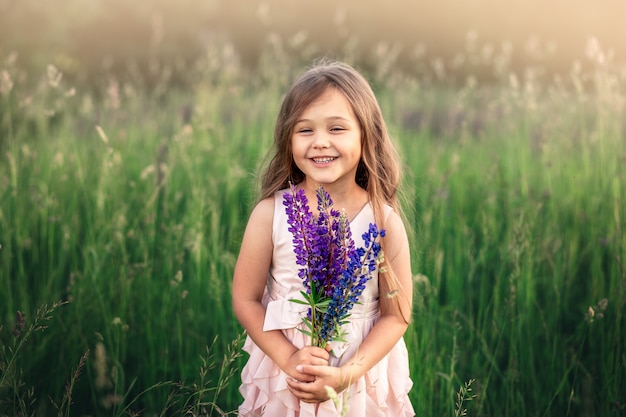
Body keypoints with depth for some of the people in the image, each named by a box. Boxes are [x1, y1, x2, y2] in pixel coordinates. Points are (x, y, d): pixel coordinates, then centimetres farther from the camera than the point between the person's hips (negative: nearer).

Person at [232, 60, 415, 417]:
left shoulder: (384, 221, -14)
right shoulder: (271, 213, -14)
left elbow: (396, 316, -8)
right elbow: (246, 300, -7)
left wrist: (348, 374, -18)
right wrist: (289, 359, -18)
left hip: (363, 372, 0)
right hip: (285, 374, 0)